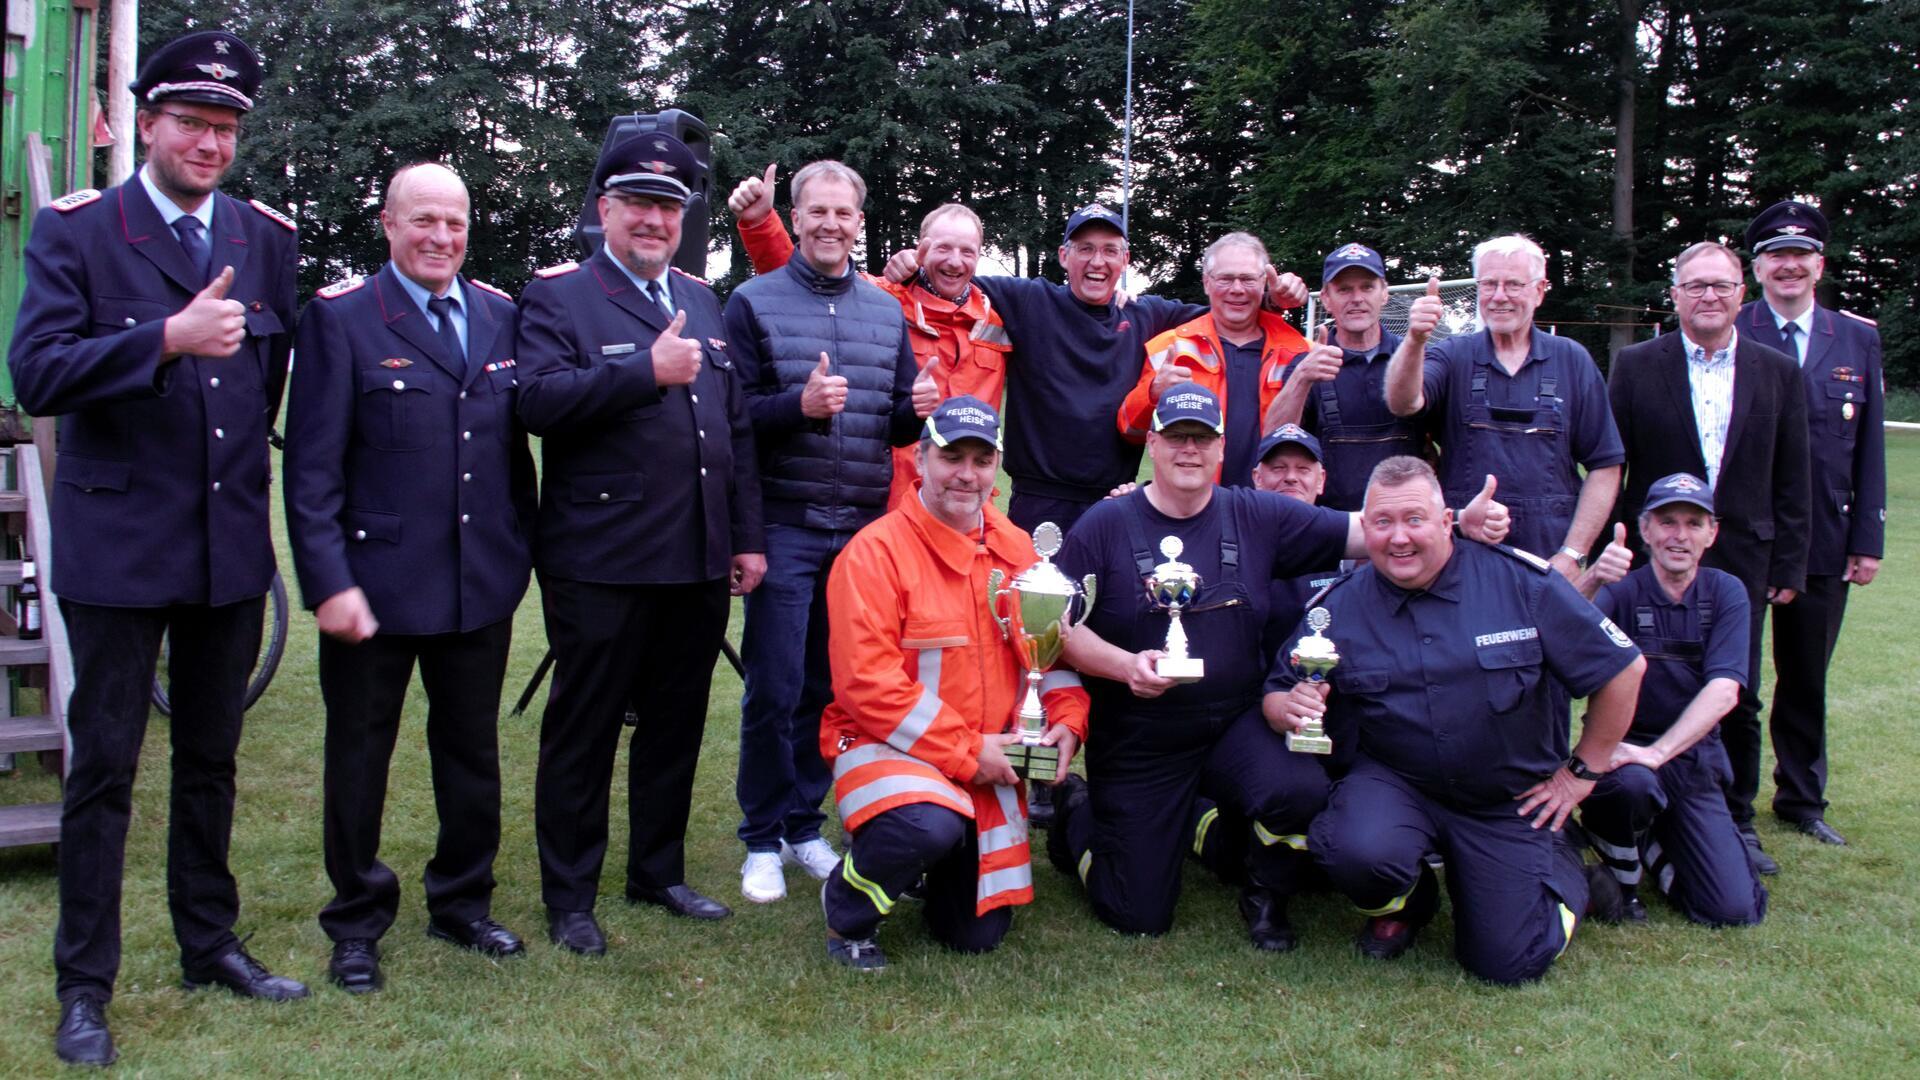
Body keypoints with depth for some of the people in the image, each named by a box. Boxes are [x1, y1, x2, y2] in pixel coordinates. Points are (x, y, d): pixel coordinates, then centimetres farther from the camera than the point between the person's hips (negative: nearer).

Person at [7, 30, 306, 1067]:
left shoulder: (266, 237, 6)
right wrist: (168, 339, -27)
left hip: (231, 542, 4)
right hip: (119, 542, -4)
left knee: (210, 758, 16)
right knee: (102, 768, 3)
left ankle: (209, 944, 31)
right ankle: (83, 984, 16)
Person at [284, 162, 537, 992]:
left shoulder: (500, 316, 8)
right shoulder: (341, 317, -6)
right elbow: (312, 467, -10)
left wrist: (522, 549, 10)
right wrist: (329, 582, -16)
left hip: (483, 583, 5)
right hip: (375, 581, -4)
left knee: (473, 752, 15)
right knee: (359, 757, 9)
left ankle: (463, 904, 32)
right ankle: (356, 925, 25)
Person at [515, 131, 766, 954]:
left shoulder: (701, 300, 17)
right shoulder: (558, 295, -1)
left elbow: (736, 424, 17)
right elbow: (536, 400, -18)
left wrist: (747, 536, 12)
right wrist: (645, 372, -22)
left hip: (698, 562, 6)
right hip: (602, 564, -6)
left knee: (676, 725, 15)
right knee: (583, 730, 5)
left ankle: (658, 873, 30)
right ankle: (569, 898, 17)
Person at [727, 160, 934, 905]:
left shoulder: (886, 312, 13)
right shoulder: (754, 303, 1)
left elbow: (898, 426, 15)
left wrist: (917, 408, -7)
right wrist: (799, 404, -22)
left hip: (863, 528, 4)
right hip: (786, 527, -4)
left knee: (832, 688, 9)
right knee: (774, 689, -2)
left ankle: (804, 826, 23)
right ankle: (763, 839, 13)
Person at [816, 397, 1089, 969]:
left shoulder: (1016, 549, 4)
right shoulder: (875, 552, -16)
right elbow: (868, 685, -21)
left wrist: (1067, 718, -7)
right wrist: (965, 751, -19)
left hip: (987, 762, 6)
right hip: (888, 745, -6)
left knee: (978, 934, 6)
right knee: (931, 826, -39)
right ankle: (847, 906, -7)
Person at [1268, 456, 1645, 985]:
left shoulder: (1521, 581, -10)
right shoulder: (1338, 607, -5)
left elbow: (1623, 667, -2)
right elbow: (1276, 694, 0)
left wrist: (1582, 771, 2)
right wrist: (1291, 707, -25)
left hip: (1513, 798, 0)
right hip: (1395, 783, 1)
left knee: (1509, 962, -8)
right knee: (1357, 852, -33)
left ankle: (1564, 867, 28)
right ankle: (1403, 903, 7)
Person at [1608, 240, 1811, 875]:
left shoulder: (1779, 374, 7)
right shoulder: (1636, 366, 2)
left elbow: (1792, 483, 8)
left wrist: (1789, 567, 4)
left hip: (1741, 562, 2)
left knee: (1738, 698, 6)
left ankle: (1736, 821, 21)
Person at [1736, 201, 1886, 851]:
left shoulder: (1858, 340, 7)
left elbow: (1869, 448, 8)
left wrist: (1869, 539, 3)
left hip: (1825, 541, 3)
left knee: (1807, 677, 14)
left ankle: (1802, 800, 28)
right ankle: (1732, 805, 18)